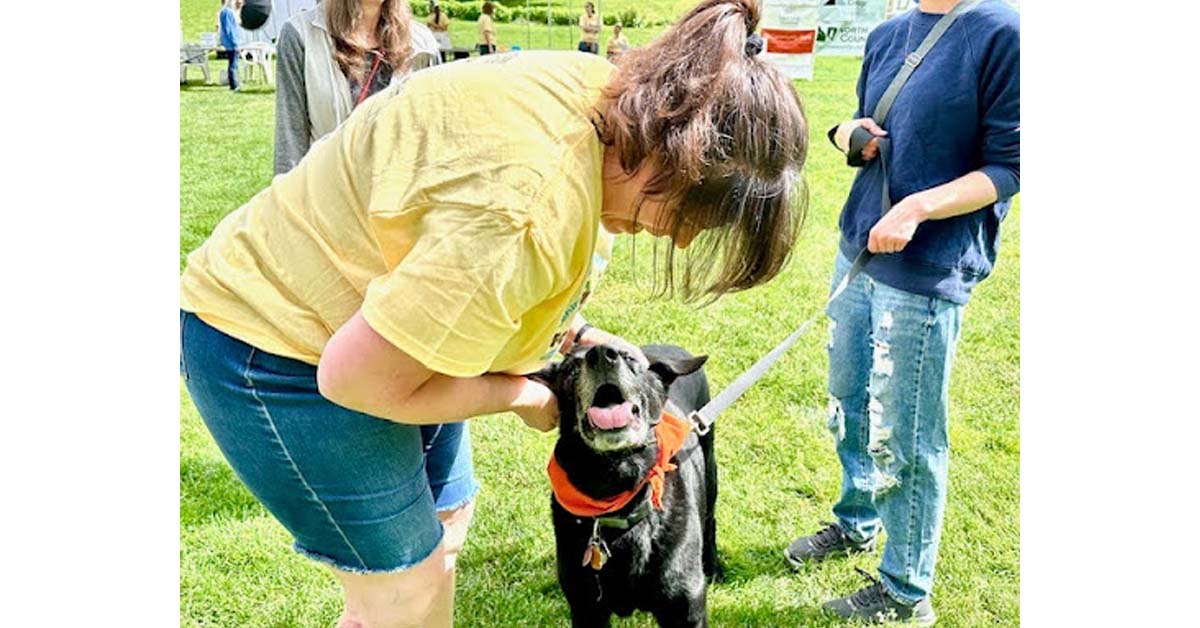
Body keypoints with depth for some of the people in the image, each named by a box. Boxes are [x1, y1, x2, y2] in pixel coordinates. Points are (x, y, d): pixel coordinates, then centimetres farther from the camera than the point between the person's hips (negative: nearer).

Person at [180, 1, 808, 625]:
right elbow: (359, 379, -27)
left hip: (385, 322, 9)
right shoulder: (532, 218, -38)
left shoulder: (603, 91, -11)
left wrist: (572, 333, -1)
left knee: (446, 516, 19)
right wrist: (523, 395, -14)